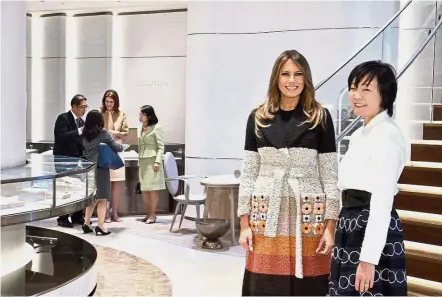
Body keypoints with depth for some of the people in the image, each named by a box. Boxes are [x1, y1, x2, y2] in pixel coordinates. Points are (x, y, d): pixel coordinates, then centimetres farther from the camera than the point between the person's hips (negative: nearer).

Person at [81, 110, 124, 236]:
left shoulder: (84, 134, 6)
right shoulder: (103, 133, -7)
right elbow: (116, 147, -7)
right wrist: (121, 146, 13)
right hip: (100, 168, -5)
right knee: (102, 198, -2)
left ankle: (86, 223, 14)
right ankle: (100, 225, -7)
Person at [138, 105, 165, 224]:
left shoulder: (156, 127, -5)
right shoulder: (141, 128, 14)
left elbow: (161, 147, -8)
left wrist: (158, 162, -16)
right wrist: (139, 161, 15)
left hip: (152, 161, -7)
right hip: (142, 162, 7)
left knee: (152, 189, -4)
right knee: (144, 190, 7)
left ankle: (153, 215, 3)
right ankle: (148, 214, 15)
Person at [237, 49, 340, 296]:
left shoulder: (320, 117, 1)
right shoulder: (258, 118, 6)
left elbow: (330, 175, 0)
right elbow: (248, 173, 7)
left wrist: (330, 226, -5)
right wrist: (244, 223, 2)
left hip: (308, 219, -1)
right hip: (266, 219, 2)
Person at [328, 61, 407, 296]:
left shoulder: (387, 135, -14)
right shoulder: (359, 135, 14)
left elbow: (382, 200, -20)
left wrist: (368, 258, -23)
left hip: (373, 231, -9)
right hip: (352, 228, 9)